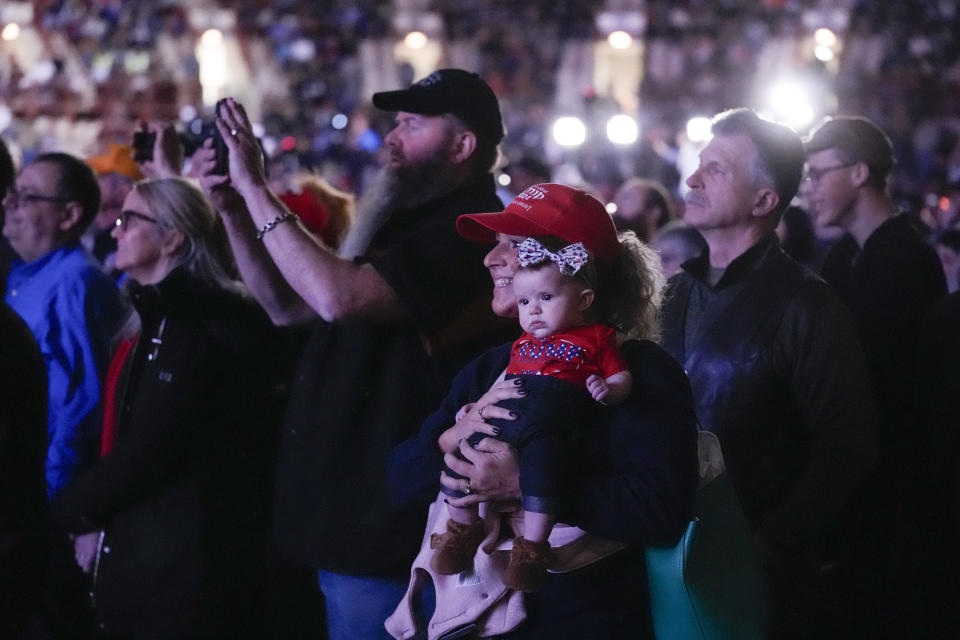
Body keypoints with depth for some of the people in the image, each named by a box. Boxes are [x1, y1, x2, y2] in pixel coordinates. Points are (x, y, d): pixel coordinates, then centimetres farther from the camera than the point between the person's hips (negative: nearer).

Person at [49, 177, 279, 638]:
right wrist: (100, 527, 2)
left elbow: (150, 448, -19)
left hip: (185, 565, -9)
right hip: (145, 553, 9)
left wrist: (64, 513, -8)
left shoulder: (201, 322, -14)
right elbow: (131, 442, 13)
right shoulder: (163, 317, 16)